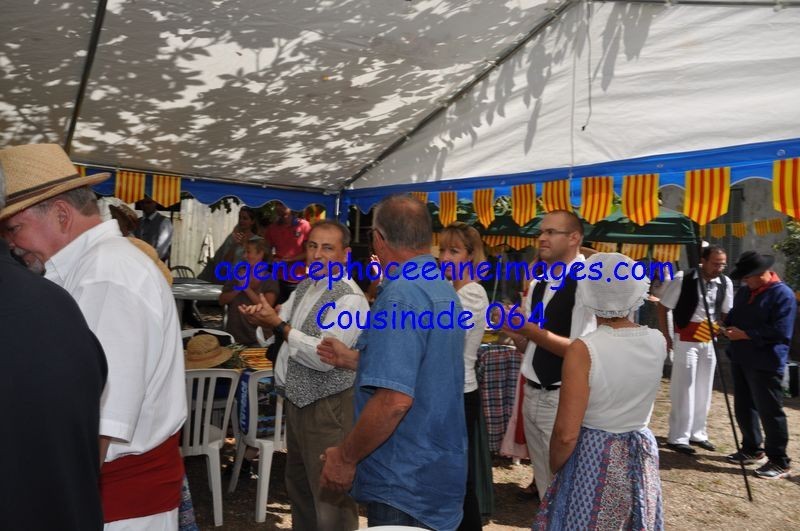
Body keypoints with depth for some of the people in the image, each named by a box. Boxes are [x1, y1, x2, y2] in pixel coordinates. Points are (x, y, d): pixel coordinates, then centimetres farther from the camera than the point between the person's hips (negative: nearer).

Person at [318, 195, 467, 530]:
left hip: (405, 482, -9)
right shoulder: (442, 288, 7)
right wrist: (351, 359, 23)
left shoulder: (402, 293, -23)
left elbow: (395, 399, -31)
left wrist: (345, 456, -17)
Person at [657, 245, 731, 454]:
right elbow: (663, 307, -7)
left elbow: (725, 312, 10)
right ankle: (678, 438, 8)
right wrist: (666, 336, -8)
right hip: (686, 340, -5)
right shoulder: (683, 279, -15)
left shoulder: (725, 283, -2)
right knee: (684, 389, -2)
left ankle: (697, 433, 28)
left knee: (704, 389, 14)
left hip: (710, 341, 5)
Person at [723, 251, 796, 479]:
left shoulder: (783, 294, -13)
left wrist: (745, 334, -21)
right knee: (743, 408, 15)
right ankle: (752, 449, 31)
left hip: (765, 364, -8)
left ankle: (779, 462, 10)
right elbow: (734, 315, 22)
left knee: (769, 412, -2)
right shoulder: (744, 292, 12)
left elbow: (780, 332, -20)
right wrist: (726, 326, 0)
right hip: (741, 360, 8)